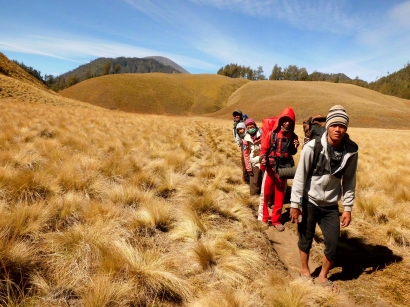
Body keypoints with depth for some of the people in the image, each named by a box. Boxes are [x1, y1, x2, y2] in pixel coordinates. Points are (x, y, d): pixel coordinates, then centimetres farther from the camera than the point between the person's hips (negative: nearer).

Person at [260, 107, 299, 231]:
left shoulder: (293, 137, 3)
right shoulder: (272, 134, -7)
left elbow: (292, 153, 13)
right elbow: (264, 149, -2)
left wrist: (295, 147, -7)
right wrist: (263, 158, -20)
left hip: (284, 169, 3)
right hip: (271, 168, -2)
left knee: (280, 195, 10)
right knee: (266, 193, 5)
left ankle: (276, 220, 23)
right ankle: (264, 217, 22)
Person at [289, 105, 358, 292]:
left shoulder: (351, 150, -9)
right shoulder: (313, 147, -20)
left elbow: (349, 180, 1)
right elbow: (300, 176, -14)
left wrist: (348, 208, 2)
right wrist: (295, 204, -13)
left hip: (331, 205, 3)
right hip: (309, 201, -3)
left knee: (333, 245, 6)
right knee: (306, 239, 14)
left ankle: (323, 276, 32)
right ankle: (305, 271, 39)